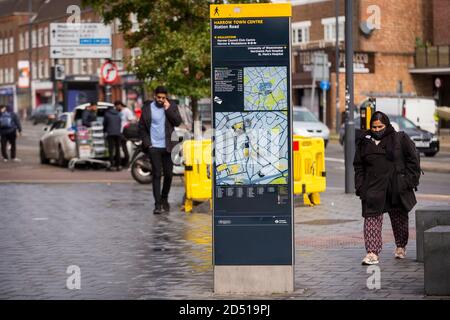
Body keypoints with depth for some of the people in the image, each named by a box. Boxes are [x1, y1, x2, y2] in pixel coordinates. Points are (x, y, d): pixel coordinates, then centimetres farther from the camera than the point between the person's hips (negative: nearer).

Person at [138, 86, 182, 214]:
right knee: (156, 175, -5)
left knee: (168, 174, 7)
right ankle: (158, 204, -6)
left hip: (168, 146, 2)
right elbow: (142, 127, 5)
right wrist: (147, 143, -3)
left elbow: (178, 122, -6)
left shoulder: (172, 106, 4)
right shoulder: (147, 108, 2)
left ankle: (164, 199, 28)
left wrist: (168, 109, -13)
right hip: (154, 147, -2)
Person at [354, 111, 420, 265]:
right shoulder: (364, 142, 7)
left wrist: (409, 180, -6)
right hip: (373, 188, 1)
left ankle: (401, 247, 33)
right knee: (372, 218, -10)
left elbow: (413, 160, 1)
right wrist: (360, 186, 3)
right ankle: (372, 252, -14)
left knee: (399, 218, 13)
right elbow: (358, 166, 12)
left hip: (397, 188, -1)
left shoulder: (400, 139, -1)